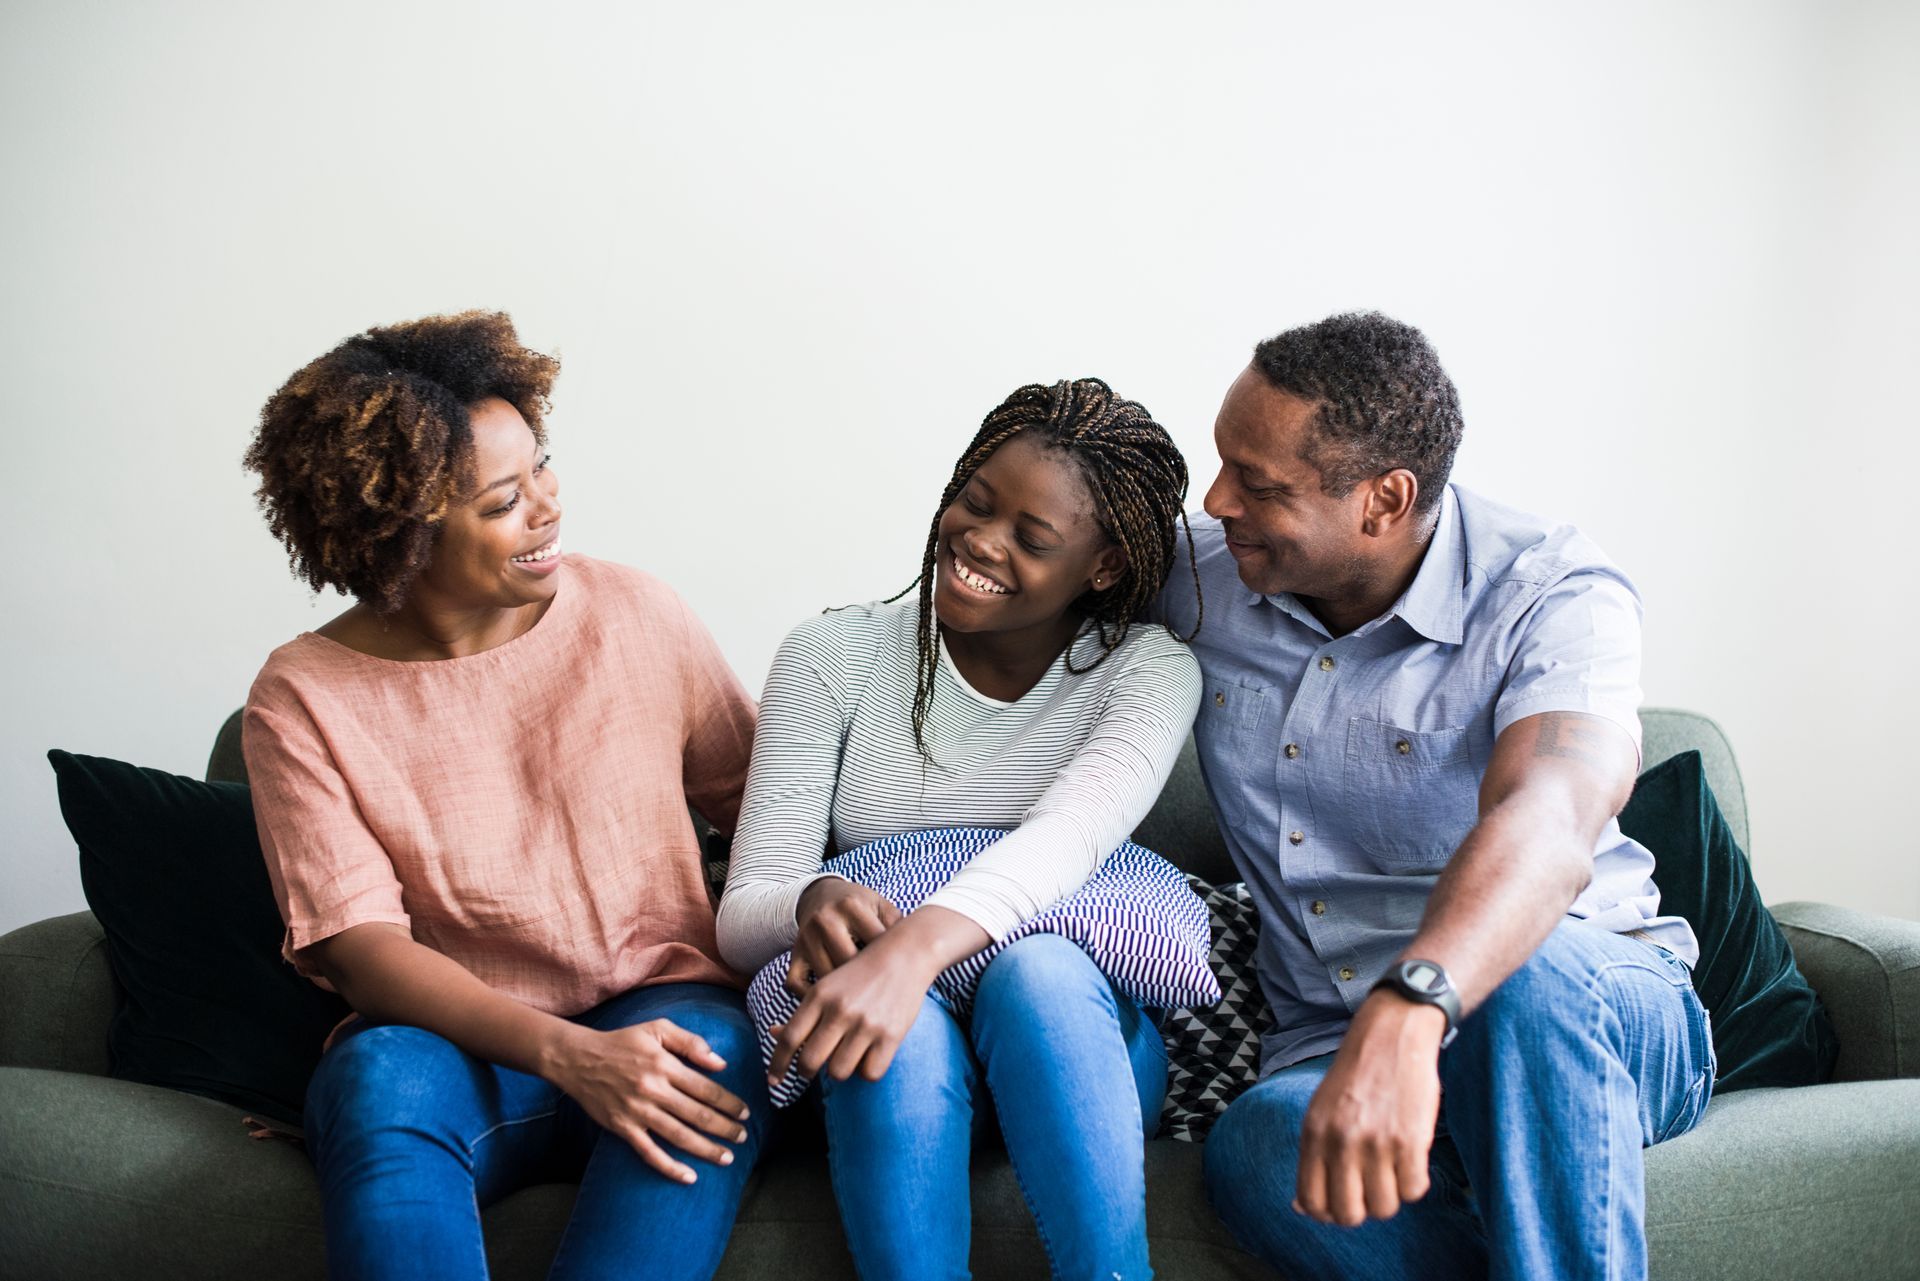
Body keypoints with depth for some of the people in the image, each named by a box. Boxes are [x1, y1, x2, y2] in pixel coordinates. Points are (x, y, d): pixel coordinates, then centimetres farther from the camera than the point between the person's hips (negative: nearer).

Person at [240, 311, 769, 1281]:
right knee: (380, 1080, -35)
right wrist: (570, 1057, -25)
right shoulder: (302, 701, -3)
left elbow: (755, 796, 10)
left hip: (655, 1012, 2)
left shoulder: (634, 614, 3)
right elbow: (359, 944, -11)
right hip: (450, 1042, -1)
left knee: (714, 1051, -33)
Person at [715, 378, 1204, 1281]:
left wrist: (914, 950, -44)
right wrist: (816, 903, -32)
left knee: (1036, 970, -34)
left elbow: (1069, 832, -24)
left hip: (1075, 1036, 0)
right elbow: (742, 916, -6)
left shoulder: (1148, 671, -2)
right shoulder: (833, 656, 0)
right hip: (888, 1065, 1)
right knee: (904, 1028, -34)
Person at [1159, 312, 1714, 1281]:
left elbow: (1544, 830, -34)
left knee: (1526, 974, -40)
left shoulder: (1554, 599, -14)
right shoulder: (1198, 574, 3)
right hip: (1332, 1047, 3)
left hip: (1594, 1015, -3)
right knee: (1262, 1145, -34)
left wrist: (1404, 1015, -53)